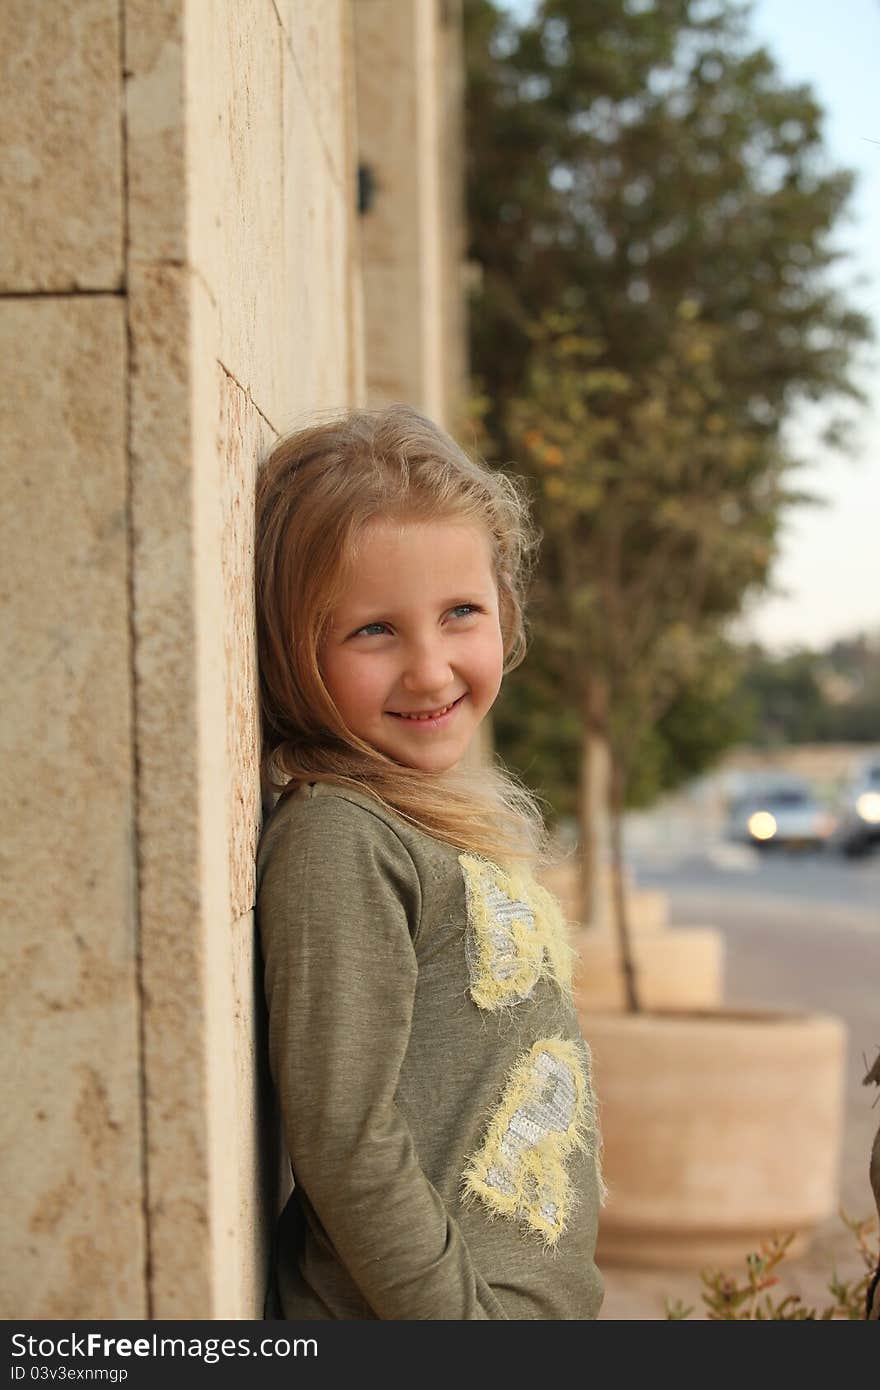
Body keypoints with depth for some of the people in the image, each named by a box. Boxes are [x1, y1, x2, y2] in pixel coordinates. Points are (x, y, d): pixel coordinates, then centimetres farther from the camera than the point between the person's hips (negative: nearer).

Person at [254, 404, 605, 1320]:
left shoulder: (476, 817, 8)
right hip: (405, 1311, -8)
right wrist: (453, 1316, -19)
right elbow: (344, 1141, -21)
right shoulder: (339, 840, -18)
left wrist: (562, 1291, 14)